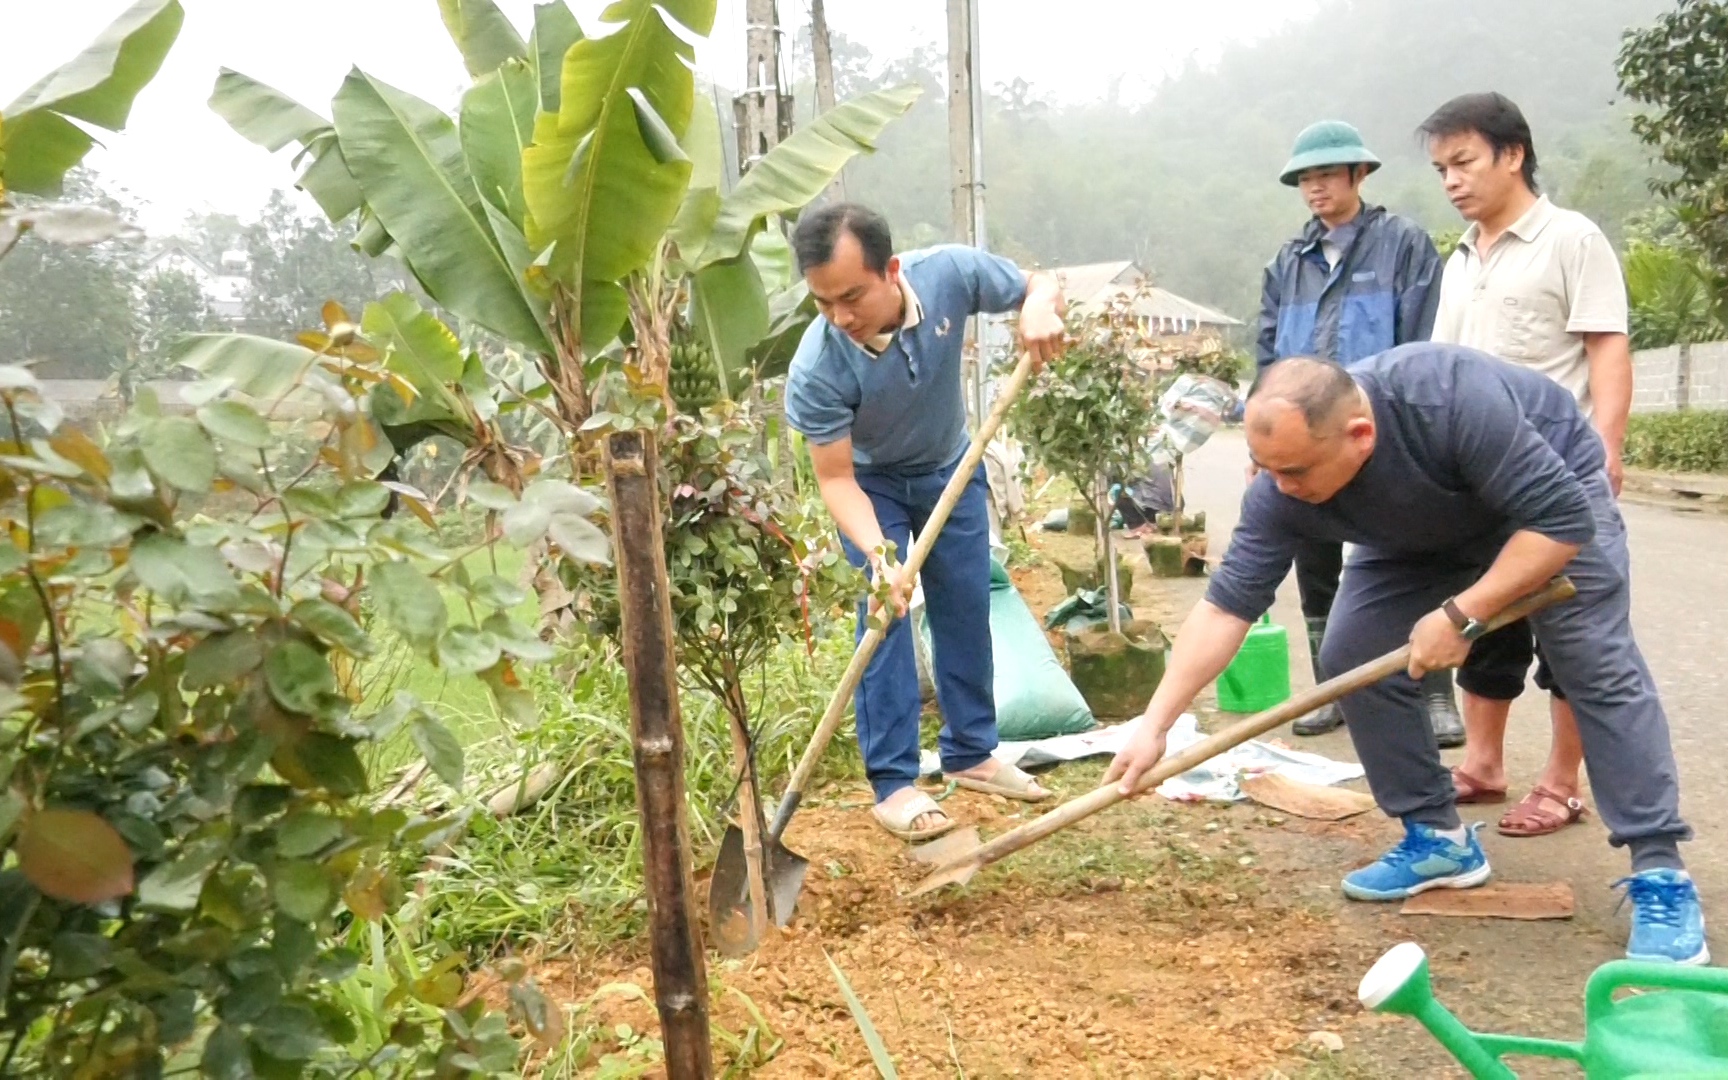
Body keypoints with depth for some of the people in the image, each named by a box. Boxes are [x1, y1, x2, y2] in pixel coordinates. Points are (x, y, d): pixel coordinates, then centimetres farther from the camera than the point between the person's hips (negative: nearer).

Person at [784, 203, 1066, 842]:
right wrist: (878, 555, -42)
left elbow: (1041, 284, -12)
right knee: (884, 618, -11)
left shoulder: (949, 273, -30)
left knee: (967, 610, 8)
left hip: (950, 468, 4)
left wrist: (1038, 308, -36)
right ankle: (893, 783, -2)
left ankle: (970, 753, 23)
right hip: (871, 483, -3)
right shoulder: (817, 370, -36)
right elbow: (836, 478, -27)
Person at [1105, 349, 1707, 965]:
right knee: (1352, 659, -7)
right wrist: (1155, 724, -28)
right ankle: (1440, 837, 6)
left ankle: (1660, 873, -8)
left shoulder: (1455, 400, -43)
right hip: (1422, 536, 5)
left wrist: (1461, 617, -37)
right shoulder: (1282, 491, -28)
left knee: (1598, 668, -17)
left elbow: (1562, 520, -36)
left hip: (1554, 499, -4)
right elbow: (1226, 605, -24)